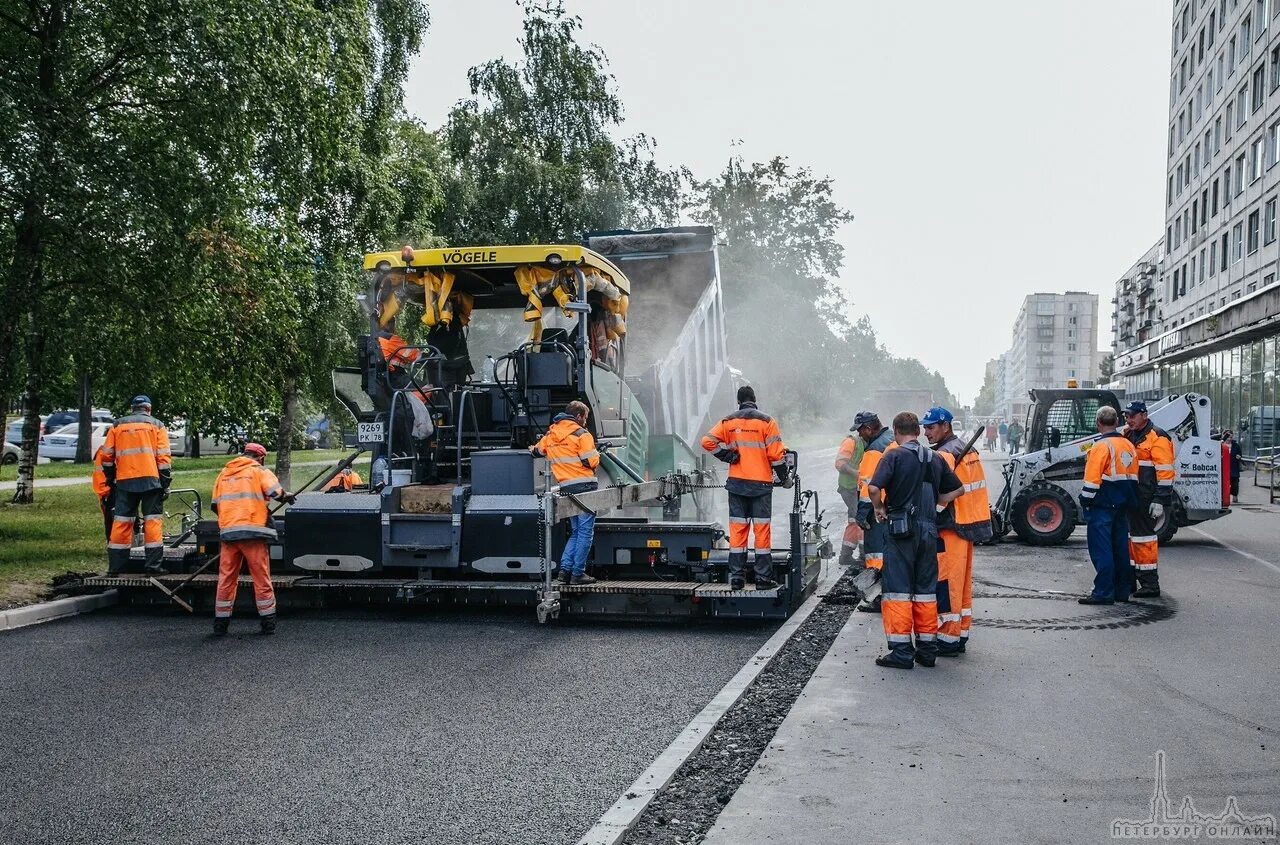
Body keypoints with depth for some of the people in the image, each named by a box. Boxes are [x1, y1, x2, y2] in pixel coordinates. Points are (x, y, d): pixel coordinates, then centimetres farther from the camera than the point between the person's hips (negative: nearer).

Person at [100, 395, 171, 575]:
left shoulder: (117, 425, 14)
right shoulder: (156, 425, 7)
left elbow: (107, 456, 12)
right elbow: (164, 457, -1)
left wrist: (109, 479, 24)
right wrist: (166, 483, 2)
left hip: (124, 481, 2)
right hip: (150, 479, -2)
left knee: (121, 522, 7)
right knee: (153, 520, -1)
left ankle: (115, 566, 9)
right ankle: (154, 565, -6)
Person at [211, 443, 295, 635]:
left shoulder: (224, 473, 17)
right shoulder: (259, 471, 3)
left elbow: (215, 505, 18)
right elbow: (276, 492, -10)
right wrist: (287, 496, 11)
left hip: (227, 531, 4)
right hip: (252, 531, -4)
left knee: (226, 578, 9)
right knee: (261, 578, 3)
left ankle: (220, 624, 11)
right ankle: (268, 623, 6)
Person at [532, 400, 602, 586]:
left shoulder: (551, 434, 11)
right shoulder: (581, 434, -9)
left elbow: (538, 450, 25)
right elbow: (591, 462, -13)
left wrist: (533, 449, 48)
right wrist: (596, 454, 8)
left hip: (565, 487, 7)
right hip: (584, 486, -7)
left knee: (576, 531, 17)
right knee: (586, 532, 0)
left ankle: (565, 568, 7)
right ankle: (578, 573, -1)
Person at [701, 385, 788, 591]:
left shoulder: (728, 421, 4)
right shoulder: (766, 421, -3)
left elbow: (707, 441, -4)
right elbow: (776, 453, -6)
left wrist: (729, 456, 2)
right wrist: (783, 476, 6)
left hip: (736, 483, 3)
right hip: (761, 483, -2)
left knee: (737, 529, 6)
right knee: (762, 529, 1)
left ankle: (736, 578, 6)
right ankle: (763, 578, 2)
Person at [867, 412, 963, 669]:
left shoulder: (894, 456, -7)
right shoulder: (936, 458, 10)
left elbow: (874, 488, -19)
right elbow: (957, 489, 16)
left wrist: (879, 508, -2)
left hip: (900, 529, -5)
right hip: (929, 529, 5)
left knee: (898, 589, -1)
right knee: (926, 590, 12)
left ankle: (901, 651, -2)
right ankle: (927, 648, 17)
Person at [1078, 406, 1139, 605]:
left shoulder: (1101, 446, -14)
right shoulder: (1129, 446, 11)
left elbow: (1092, 479, -18)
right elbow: (1134, 477, 17)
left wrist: (1085, 501, -11)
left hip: (1102, 506, -8)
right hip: (1122, 506, 8)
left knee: (1101, 549, -6)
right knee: (1120, 547, 13)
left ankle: (1103, 592, -7)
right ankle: (1122, 591, 18)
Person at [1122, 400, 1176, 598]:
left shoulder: (1157, 438, -11)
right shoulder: (1129, 436, 16)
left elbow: (1165, 471, -16)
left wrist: (1159, 500, -20)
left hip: (1147, 499, -9)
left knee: (1144, 537, -8)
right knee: (1132, 535, 14)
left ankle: (1150, 584, -4)